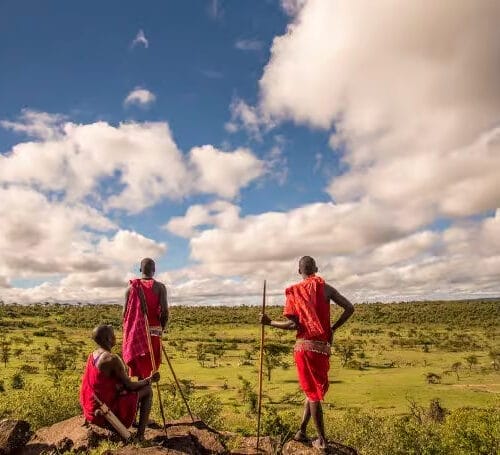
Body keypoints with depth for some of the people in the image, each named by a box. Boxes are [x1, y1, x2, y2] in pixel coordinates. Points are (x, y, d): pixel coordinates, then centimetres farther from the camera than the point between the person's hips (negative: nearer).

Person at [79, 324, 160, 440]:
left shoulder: (92, 355, 3)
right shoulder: (113, 359, -23)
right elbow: (129, 385, -15)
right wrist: (149, 380, 0)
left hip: (92, 409, 8)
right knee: (147, 390, 2)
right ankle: (140, 435, 2)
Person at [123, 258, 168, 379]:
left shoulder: (132, 286, 1)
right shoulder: (160, 287, -5)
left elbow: (125, 311, 0)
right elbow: (165, 311, -11)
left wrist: (127, 330, 13)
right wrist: (161, 328, 5)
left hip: (135, 331, 2)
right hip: (154, 330, -2)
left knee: (138, 364, 12)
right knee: (151, 365, 7)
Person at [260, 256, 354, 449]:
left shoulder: (293, 292, 1)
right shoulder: (325, 288, 2)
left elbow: (293, 324, -8)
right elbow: (349, 308, -3)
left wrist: (269, 322, 3)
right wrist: (333, 328, 7)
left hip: (303, 346, 1)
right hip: (321, 346, -1)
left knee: (312, 390, 13)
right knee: (315, 391, 15)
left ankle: (322, 440, 20)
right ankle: (301, 431, 19)